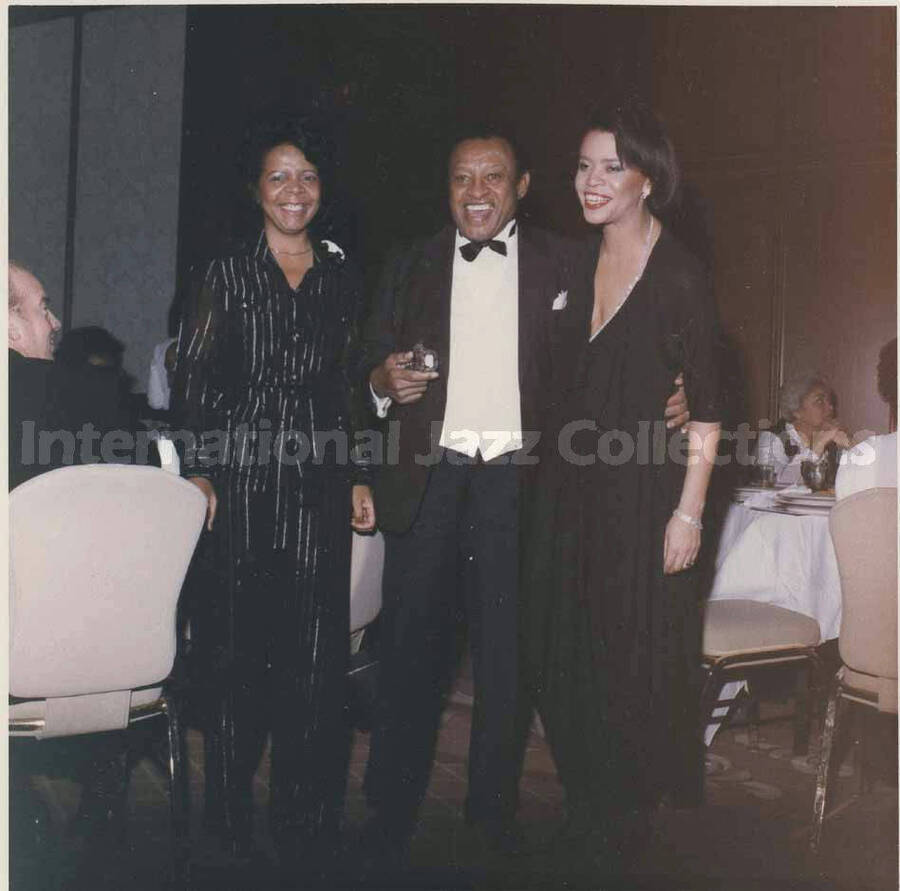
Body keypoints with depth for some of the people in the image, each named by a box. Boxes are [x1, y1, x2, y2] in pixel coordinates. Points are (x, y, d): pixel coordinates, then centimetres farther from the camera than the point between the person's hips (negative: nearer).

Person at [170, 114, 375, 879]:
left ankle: (307, 829, 16)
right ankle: (232, 824, 19)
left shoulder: (342, 278, 12)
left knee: (315, 654, 2)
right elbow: (192, 385, 2)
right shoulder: (228, 276, 4)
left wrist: (358, 477, 9)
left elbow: (350, 388, 14)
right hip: (242, 481, -2)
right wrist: (198, 472, -5)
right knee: (239, 646, 2)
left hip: (320, 486, 2)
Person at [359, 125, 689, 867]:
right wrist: (384, 381, -8)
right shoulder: (411, 267, 14)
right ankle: (389, 824, 19)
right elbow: (372, 367, 14)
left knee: (508, 655, 6)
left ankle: (493, 819, 24)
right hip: (430, 480, 1)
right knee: (413, 652, 6)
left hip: (517, 480, -1)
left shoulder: (562, 264, 8)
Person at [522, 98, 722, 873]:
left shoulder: (679, 276, -10)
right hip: (566, 485, 6)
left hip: (641, 489, -6)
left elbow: (706, 408, -11)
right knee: (561, 650, 13)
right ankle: (584, 803, 33)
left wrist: (689, 511, -14)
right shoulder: (575, 263, 8)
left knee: (633, 656, 6)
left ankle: (624, 820, 27)